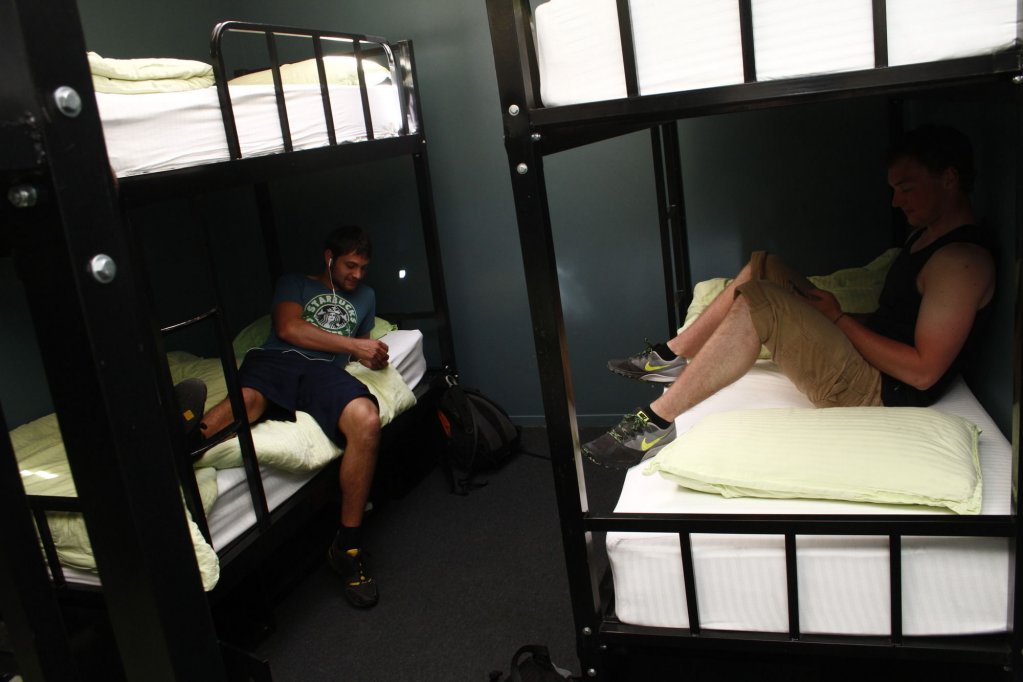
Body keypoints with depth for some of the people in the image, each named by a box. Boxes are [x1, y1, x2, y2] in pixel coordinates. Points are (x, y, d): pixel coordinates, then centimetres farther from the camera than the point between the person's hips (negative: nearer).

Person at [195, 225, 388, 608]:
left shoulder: (365, 296, 38)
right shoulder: (294, 284, 26)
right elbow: (288, 328, 6)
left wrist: (372, 354, 14)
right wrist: (351, 344, 1)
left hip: (324, 371, 1)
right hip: (276, 360, -1)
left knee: (366, 420, -34)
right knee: (247, 400, -40)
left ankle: (347, 545, -27)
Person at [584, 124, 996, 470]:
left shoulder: (962, 261, -20)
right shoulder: (926, 234, 12)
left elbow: (923, 371, -24)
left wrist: (840, 318, -16)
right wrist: (830, 305, 0)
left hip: (879, 392, -11)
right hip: (863, 353, 11)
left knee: (757, 302, -27)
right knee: (763, 266, 10)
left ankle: (658, 423, -24)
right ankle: (673, 357, 8)